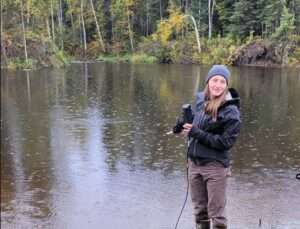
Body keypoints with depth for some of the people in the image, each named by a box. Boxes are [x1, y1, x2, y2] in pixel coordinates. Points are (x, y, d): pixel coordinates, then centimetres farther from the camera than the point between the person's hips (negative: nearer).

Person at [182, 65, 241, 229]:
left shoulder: (231, 111, -15)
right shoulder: (200, 100, 3)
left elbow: (226, 142, -18)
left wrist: (197, 133, -20)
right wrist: (186, 128, 3)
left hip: (216, 166, -6)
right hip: (194, 163, 6)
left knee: (216, 214, 4)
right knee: (199, 211, 19)